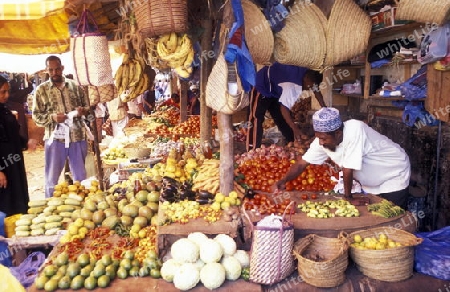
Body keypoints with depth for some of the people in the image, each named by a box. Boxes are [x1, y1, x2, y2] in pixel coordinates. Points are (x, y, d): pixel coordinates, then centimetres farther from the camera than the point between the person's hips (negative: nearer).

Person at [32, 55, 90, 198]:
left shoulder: (75, 86, 6)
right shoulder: (41, 90, 1)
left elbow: (87, 106, 11)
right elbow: (36, 116, 1)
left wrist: (83, 110, -11)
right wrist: (52, 117, -17)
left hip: (78, 136, 2)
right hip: (55, 138, -1)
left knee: (80, 176, 14)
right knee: (52, 177, 9)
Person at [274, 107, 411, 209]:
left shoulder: (354, 130, -38)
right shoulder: (322, 139, -18)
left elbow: (348, 169, -33)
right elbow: (302, 163, -13)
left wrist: (347, 196, -20)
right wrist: (283, 181, -27)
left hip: (394, 177, -6)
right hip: (370, 183, 6)